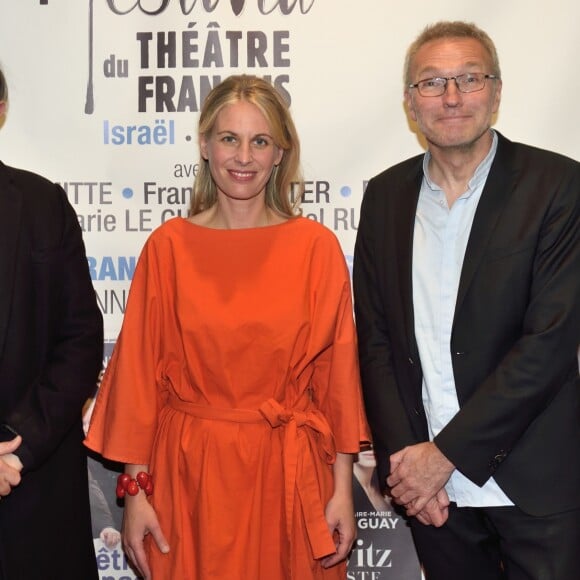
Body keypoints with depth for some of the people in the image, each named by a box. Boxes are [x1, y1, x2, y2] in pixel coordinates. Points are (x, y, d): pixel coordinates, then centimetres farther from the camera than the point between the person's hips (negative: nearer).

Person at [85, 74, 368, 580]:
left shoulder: (317, 246, -2)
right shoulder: (168, 246, -2)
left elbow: (337, 369, -1)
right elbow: (140, 369, -1)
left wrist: (343, 489, -3)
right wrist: (136, 489, -2)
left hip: (290, 473, 0)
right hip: (188, 471, 0)